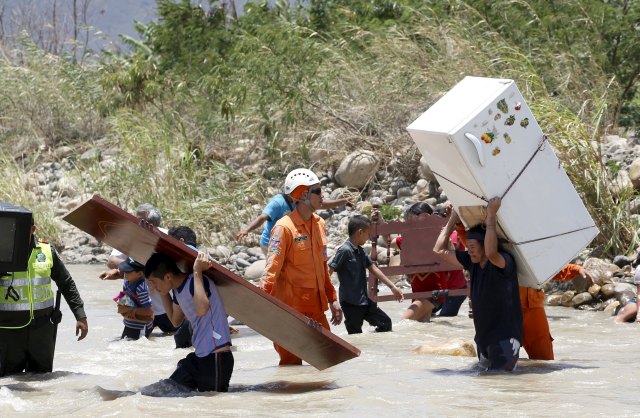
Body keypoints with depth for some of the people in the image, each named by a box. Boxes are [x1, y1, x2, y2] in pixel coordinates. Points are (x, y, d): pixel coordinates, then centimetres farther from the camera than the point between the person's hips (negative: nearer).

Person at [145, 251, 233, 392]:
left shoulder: (196, 281, -19)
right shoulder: (178, 289, 9)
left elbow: (201, 310, -41)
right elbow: (176, 320, 27)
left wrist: (197, 272, -33)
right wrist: (163, 294, 19)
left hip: (216, 358, -10)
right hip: (199, 357, 10)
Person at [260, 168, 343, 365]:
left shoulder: (319, 224, 11)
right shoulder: (284, 227, -13)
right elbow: (271, 269, -18)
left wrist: (332, 300, 21)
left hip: (315, 307, 7)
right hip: (291, 308, -7)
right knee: (292, 364, -4)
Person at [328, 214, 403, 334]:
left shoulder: (360, 251, 10)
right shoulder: (345, 250, -16)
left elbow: (373, 269, 16)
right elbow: (329, 272, -18)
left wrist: (393, 287, 17)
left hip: (364, 300, 9)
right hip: (350, 303, -9)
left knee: (385, 323, 13)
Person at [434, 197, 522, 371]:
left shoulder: (504, 261, -16)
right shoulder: (472, 262, 5)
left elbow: (491, 253, -40)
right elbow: (440, 250, 10)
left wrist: (491, 217, -33)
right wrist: (453, 218, 9)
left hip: (505, 337, -8)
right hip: (483, 336, 8)